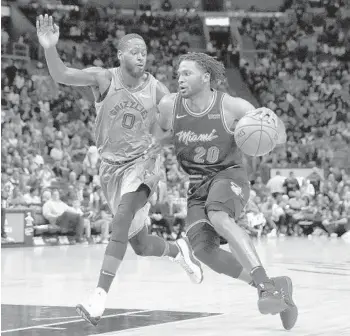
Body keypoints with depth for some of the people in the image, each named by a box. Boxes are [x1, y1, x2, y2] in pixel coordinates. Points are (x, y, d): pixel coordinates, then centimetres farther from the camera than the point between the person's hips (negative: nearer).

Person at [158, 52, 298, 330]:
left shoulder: (231, 106, -15)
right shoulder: (169, 106, -7)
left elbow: (280, 139, -12)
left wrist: (271, 118, -31)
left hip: (229, 176, -4)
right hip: (198, 186, 4)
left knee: (219, 217, -37)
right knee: (201, 247, -20)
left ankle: (266, 284, -38)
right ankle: (275, 287, -7)